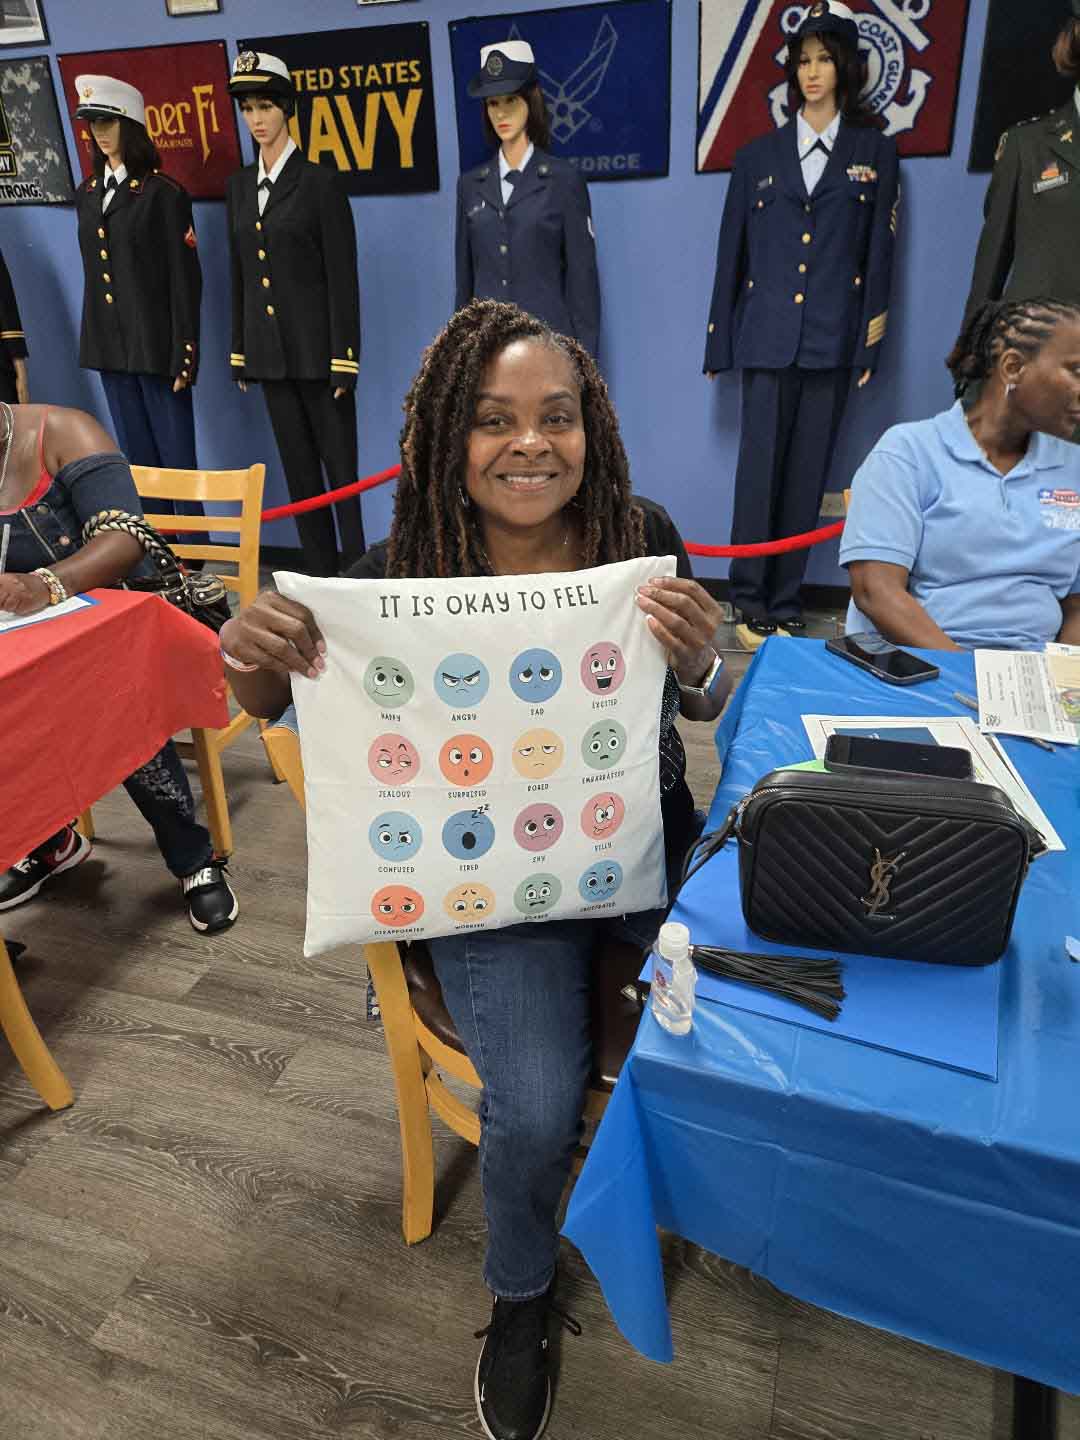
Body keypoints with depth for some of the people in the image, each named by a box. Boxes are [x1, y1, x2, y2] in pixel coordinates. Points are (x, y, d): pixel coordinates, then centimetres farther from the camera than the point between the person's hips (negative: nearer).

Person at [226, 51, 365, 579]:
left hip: (316, 347, -6)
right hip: (268, 350, 6)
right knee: (298, 470, 10)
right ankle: (320, 576, 20)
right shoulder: (239, 184, 12)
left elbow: (343, 278, -9)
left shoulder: (320, 183, -5)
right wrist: (240, 352, 12)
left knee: (341, 467, -2)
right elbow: (239, 272, 15)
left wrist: (343, 360, -14)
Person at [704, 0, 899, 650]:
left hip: (833, 339, 0)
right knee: (759, 467, -6)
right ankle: (751, 603, 2)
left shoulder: (875, 150, 11)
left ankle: (785, 605, 8)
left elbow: (880, 252, 7)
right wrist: (719, 345, 7)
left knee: (808, 473, 1)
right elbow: (731, 252, 11)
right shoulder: (758, 154, 12)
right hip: (767, 334, 0)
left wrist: (870, 343, -1)